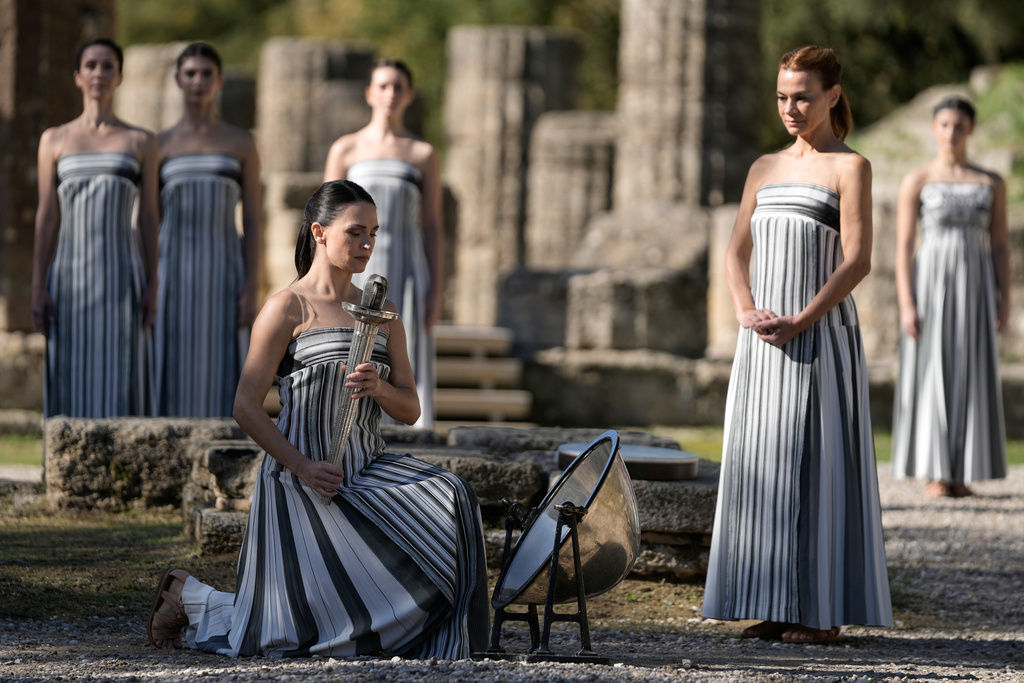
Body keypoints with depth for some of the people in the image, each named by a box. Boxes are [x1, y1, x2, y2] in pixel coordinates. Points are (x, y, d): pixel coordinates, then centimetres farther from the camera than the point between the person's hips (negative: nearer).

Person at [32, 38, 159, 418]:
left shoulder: (141, 142, 7)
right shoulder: (54, 140, 8)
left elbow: (148, 219, 6)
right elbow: (46, 218, 5)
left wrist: (152, 286, -3)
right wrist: (38, 288, -3)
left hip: (122, 276, -1)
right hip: (70, 277, 1)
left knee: (119, 383, -4)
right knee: (70, 384, -1)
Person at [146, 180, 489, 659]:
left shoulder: (382, 312, 12)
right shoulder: (287, 309, -7)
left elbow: (410, 410, 11)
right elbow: (246, 409, -10)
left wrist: (378, 388, -13)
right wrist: (302, 467, -21)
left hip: (365, 476, 5)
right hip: (300, 487, -5)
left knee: (447, 499, -24)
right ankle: (188, 595, 23)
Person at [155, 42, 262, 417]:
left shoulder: (242, 143, 6)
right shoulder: (159, 145, 7)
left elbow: (252, 222, 2)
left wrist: (252, 290, -7)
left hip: (223, 275, 0)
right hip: (174, 274, 1)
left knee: (218, 379, -4)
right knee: (172, 375, -3)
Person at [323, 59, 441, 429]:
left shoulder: (424, 154, 8)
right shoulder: (345, 150, 5)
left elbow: (432, 225, 7)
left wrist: (435, 290, 0)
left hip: (405, 274, 1)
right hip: (357, 272, -1)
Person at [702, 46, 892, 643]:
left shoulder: (850, 167, -2)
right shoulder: (765, 169, 15)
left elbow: (857, 260, -10)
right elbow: (737, 252, 13)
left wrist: (800, 321, -17)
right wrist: (746, 311, -5)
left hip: (822, 334, -6)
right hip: (763, 343, 6)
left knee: (816, 461, -6)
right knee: (762, 465, 4)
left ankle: (824, 610, -1)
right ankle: (776, 605, 10)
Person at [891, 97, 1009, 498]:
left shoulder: (992, 183, 8)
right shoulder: (916, 182, 1)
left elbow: (1000, 246, 8)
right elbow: (903, 247, -3)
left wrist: (1005, 302, 0)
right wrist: (906, 305, -12)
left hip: (975, 287, 2)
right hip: (930, 284, -2)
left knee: (971, 376, 0)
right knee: (930, 373, -4)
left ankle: (960, 475, 7)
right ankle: (934, 474, 1)